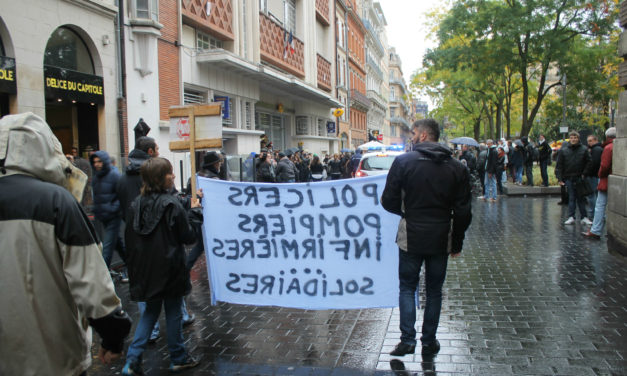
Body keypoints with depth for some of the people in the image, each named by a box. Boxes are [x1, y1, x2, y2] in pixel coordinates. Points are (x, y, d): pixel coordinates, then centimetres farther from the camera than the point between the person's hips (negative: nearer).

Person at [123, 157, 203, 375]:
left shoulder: (137, 204, 1)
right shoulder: (172, 204, -17)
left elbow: (129, 238, 9)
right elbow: (189, 237, -10)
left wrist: (137, 264, 19)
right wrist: (195, 211, 0)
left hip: (145, 269, 5)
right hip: (169, 269, -5)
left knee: (150, 311, 19)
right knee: (173, 313, 10)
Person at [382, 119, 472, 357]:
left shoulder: (403, 162, -9)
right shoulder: (456, 168, 1)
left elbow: (388, 201, -6)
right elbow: (463, 211, 1)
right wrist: (457, 242, 11)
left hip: (411, 237, -2)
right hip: (441, 239, 3)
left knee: (407, 287, 12)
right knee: (434, 290, 14)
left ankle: (407, 339, 6)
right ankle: (429, 342, 21)